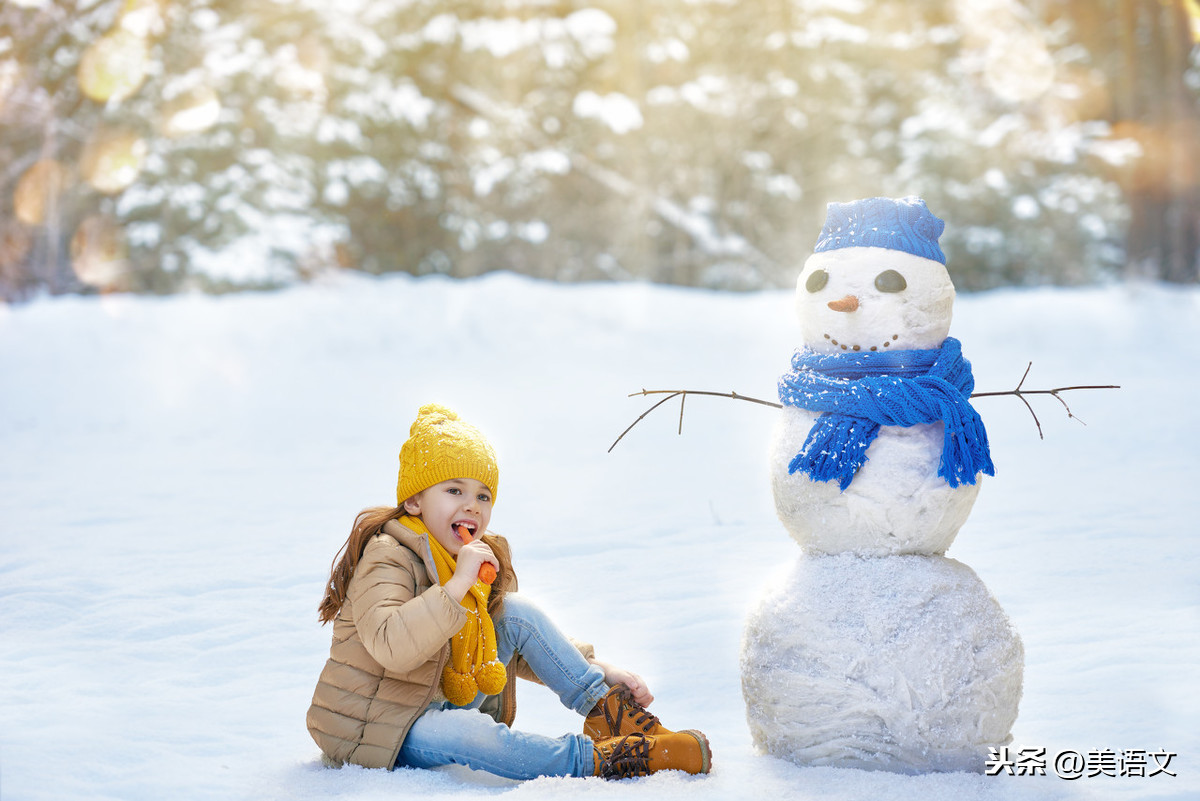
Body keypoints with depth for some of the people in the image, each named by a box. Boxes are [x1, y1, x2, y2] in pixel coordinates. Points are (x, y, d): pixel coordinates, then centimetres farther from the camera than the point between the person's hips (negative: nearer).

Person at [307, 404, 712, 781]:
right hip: (379, 730, -8)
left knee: (518, 612, -2)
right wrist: (457, 584, -39)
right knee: (471, 733, -40)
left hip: (444, 704, 8)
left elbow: (525, 650, 15)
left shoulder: (481, 561, 8)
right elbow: (391, 647, -37)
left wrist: (598, 670, 2)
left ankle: (609, 714, -5)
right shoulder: (388, 557, -19)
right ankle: (598, 760, -33)